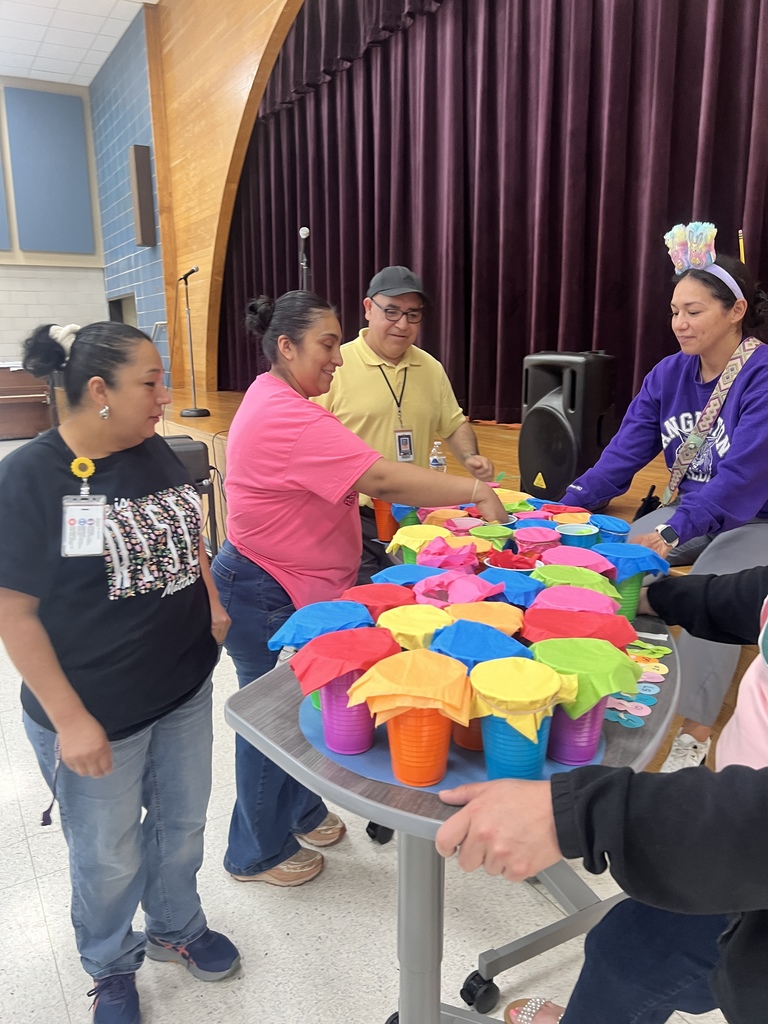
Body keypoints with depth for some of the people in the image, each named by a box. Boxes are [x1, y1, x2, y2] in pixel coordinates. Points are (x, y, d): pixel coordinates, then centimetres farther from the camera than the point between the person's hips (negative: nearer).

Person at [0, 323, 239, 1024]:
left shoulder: (155, 452, -1)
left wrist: (212, 604, 1)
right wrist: (69, 720, -18)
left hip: (186, 687, 6)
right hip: (97, 712, -5)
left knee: (183, 819, 23)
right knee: (109, 855, 16)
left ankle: (175, 927, 52)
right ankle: (111, 966, 46)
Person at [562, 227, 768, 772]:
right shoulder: (669, 375, -2)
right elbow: (624, 452, -8)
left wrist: (672, 532, -40)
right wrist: (569, 506, -22)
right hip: (691, 513, 6)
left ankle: (695, 733, -14)